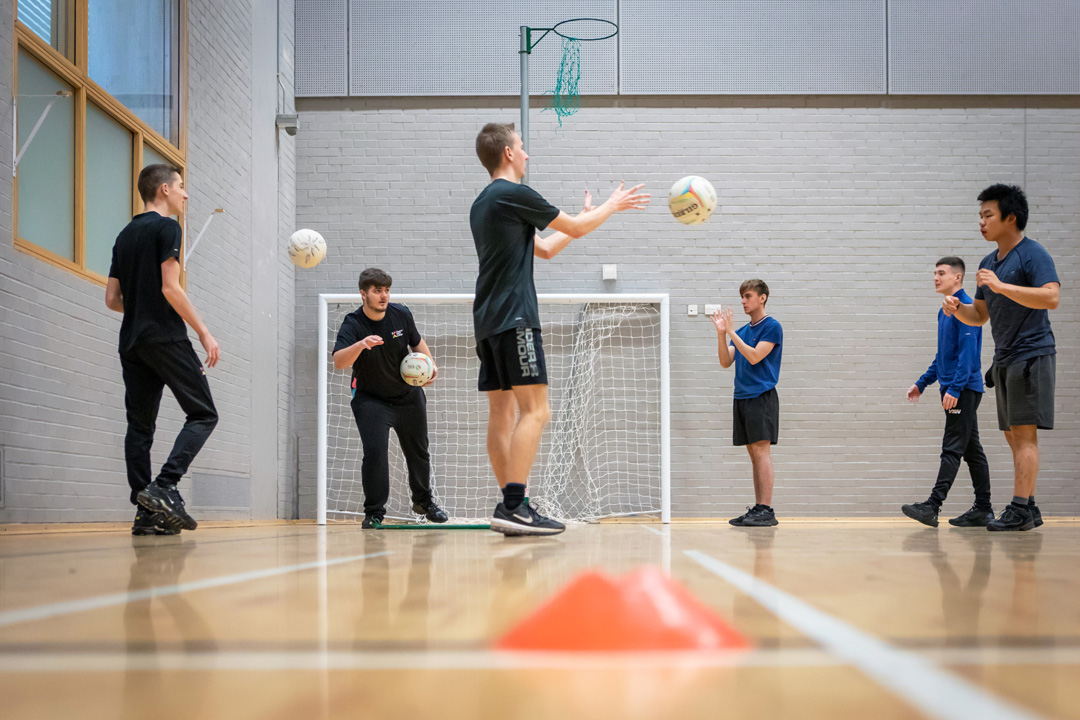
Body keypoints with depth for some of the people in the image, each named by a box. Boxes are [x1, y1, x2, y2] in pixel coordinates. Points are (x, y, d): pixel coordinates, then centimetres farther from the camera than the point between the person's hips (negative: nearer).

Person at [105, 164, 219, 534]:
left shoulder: (125, 235, 19)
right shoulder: (166, 227, -3)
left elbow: (112, 299, 17)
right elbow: (170, 288, -13)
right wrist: (204, 333, -10)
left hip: (131, 342, 8)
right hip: (165, 337, -8)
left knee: (140, 425, 5)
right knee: (203, 414, -3)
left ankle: (146, 513, 0)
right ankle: (164, 488, -20)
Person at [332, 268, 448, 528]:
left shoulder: (401, 314, -10)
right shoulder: (353, 324, -22)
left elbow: (417, 342, 9)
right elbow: (338, 362, -37)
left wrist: (430, 365, -8)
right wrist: (360, 345, -55)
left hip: (408, 396, 4)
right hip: (371, 399, -4)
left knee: (418, 451, 15)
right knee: (374, 452, -20)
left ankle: (423, 501, 39)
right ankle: (374, 512, -3)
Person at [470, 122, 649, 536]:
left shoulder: (481, 204, 21)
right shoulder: (514, 194, -7)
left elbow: (544, 249, 28)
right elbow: (576, 229, 3)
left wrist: (586, 216, 37)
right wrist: (613, 205, 20)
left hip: (488, 321, 10)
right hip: (513, 317, -10)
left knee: (502, 414, 6)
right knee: (535, 410, -13)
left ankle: (510, 507, 7)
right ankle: (513, 506, -20)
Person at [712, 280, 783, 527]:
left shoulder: (772, 327, -5)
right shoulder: (742, 331, 17)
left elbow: (754, 356, -16)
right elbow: (726, 362, 9)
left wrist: (731, 332, -14)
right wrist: (721, 333, -3)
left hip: (762, 397, -7)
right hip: (741, 397, 8)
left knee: (761, 451, -11)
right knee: (753, 454, 8)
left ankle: (766, 511, -11)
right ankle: (757, 508, 10)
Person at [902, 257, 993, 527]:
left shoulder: (966, 308, -11)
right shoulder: (945, 311, 18)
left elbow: (968, 352, -19)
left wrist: (954, 388, -23)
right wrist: (922, 383, 23)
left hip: (964, 389, -10)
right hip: (953, 390, 10)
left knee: (952, 449, -10)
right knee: (972, 449, 10)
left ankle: (933, 505, -15)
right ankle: (983, 509, 13)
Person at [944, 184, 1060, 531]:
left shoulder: (1033, 254, -9)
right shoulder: (988, 263, 17)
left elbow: (1051, 297, -23)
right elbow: (980, 315, 21)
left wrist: (1000, 286, -26)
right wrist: (958, 309, -1)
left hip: (1031, 355, -9)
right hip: (1004, 359, 9)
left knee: (1024, 433, -11)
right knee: (1014, 436, 10)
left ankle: (1020, 510, -12)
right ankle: (1029, 508, 15)